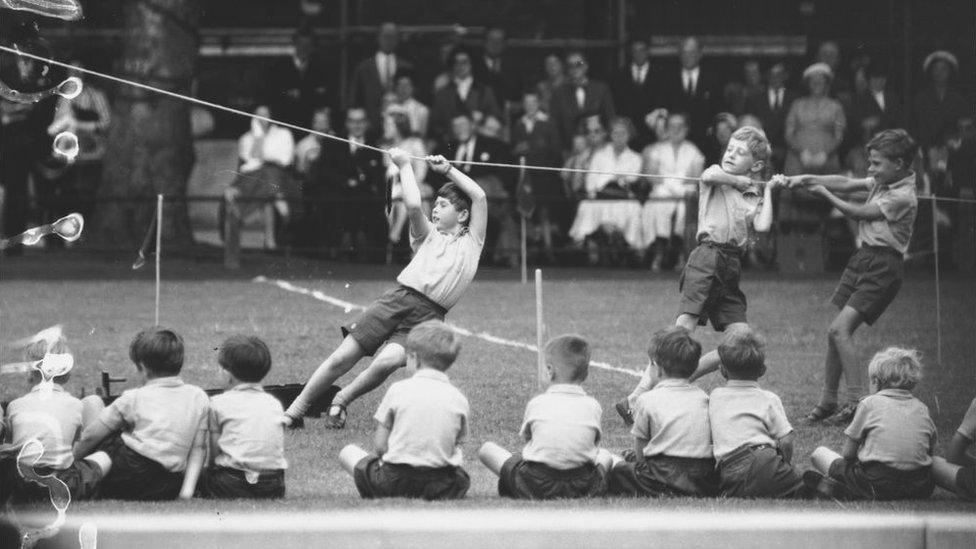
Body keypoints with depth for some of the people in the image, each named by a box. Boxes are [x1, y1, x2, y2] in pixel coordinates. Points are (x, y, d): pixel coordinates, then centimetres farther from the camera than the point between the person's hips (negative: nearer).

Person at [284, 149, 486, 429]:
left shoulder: (471, 242, 15)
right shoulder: (428, 236, 20)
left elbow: (479, 196, 7)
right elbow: (413, 206, 1)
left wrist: (447, 170, 13)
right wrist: (405, 166, 7)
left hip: (428, 315, -2)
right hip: (398, 298, 2)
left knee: (387, 362, -28)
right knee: (342, 357, -7)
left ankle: (340, 402, -3)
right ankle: (294, 411, 4)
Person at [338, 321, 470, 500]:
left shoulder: (398, 390, -2)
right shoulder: (459, 399, 3)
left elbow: (380, 444, -1)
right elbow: (457, 443, 3)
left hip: (395, 480, -2)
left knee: (348, 453, 19)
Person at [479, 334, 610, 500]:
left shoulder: (537, 403, -1)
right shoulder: (592, 406, 2)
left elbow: (526, 438, 6)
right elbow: (594, 444, 8)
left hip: (536, 486, -3)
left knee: (487, 449, 16)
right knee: (605, 455, 38)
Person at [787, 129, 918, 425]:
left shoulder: (903, 196, -16)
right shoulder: (881, 181, 9)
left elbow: (859, 213, -10)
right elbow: (847, 183, 8)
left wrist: (824, 193, 0)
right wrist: (806, 179, -2)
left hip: (882, 268, -9)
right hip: (863, 258, 9)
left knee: (841, 329, -18)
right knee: (835, 332, 7)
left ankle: (856, 401, -17)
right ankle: (828, 401, 17)